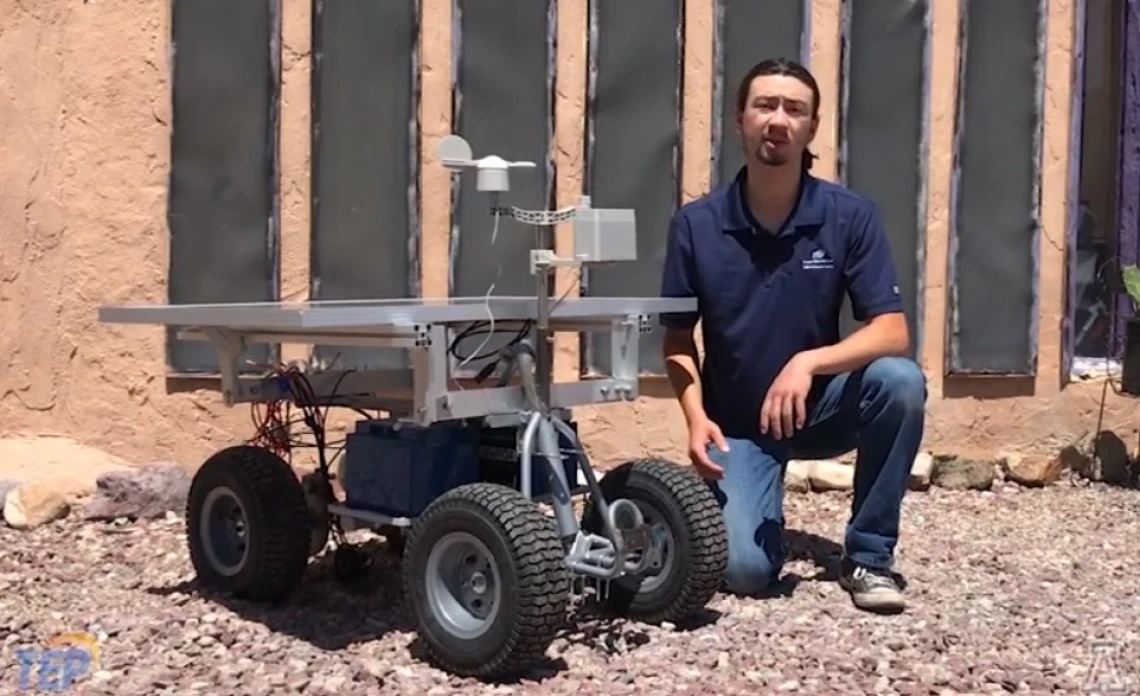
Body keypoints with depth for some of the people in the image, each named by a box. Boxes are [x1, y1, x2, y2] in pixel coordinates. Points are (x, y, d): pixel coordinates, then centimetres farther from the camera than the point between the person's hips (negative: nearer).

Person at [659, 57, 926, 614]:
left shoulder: (850, 216, -12)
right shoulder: (695, 225, -11)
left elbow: (893, 333, -17)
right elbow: (678, 337, -1)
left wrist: (810, 362, -34)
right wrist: (696, 417, -17)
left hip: (819, 408, 1)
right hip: (737, 424, -1)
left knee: (900, 380, -31)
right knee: (745, 569, -22)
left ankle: (868, 556, -12)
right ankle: (758, 504, 18)